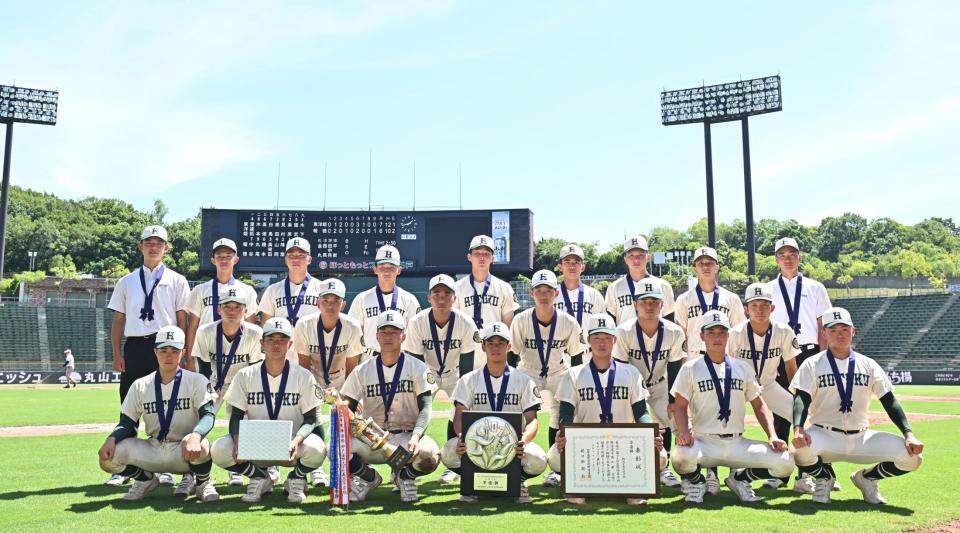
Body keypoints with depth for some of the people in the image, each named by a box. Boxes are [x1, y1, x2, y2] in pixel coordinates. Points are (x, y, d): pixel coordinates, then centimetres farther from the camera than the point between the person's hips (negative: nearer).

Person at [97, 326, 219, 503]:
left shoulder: (196, 381, -5)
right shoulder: (140, 385, 6)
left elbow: (208, 415, -18)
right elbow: (127, 423, 6)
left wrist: (195, 435, -40)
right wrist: (112, 438, -18)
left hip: (185, 451, -4)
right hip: (152, 451, 4)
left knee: (200, 445, -38)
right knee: (107, 456, -18)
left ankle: (203, 483, -4)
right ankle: (146, 479, 12)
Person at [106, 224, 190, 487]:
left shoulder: (177, 281, 7)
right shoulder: (126, 282, 14)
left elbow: (183, 320, 3)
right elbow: (118, 320, 12)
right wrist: (117, 354, 3)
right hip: (134, 347, 2)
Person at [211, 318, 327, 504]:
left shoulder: (303, 376, -3)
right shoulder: (245, 376, 1)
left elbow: (310, 419, -4)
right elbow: (236, 416, 0)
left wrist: (296, 440, -25)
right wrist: (238, 440, -22)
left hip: (290, 447, -1)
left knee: (316, 449, -34)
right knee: (219, 450, -26)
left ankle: (296, 479, 3)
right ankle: (260, 478, 4)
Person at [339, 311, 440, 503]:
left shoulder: (418, 368, 1)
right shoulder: (362, 371, 7)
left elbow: (426, 408, -8)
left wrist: (415, 437, -27)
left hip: (406, 436, -2)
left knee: (430, 456, -34)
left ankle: (404, 476, 5)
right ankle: (369, 478, 7)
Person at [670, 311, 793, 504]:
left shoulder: (742, 367, 13)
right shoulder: (691, 368, 3)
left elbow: (759, 405, 15)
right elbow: (680, 406, -2)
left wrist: (772, 436, 1)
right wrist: (683, 432, -21)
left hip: (737, 443, 3)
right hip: (704, 442, -3)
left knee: (785, 462, -15)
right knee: (683, 455, -37)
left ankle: (739, 478, 13)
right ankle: (696, 482, 2)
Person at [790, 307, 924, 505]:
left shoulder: (868, 364, 9)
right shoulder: (812, 364, 0)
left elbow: (889, 401, 5)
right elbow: (801, 399, -12)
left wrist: (908, 434, -11)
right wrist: (798, 429, -32)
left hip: (862, 438, 3)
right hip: (825, 436, -3)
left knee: (912, 455, -17)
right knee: (800, 449, -36)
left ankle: (866, 478, 12)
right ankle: (825, 477, 2)